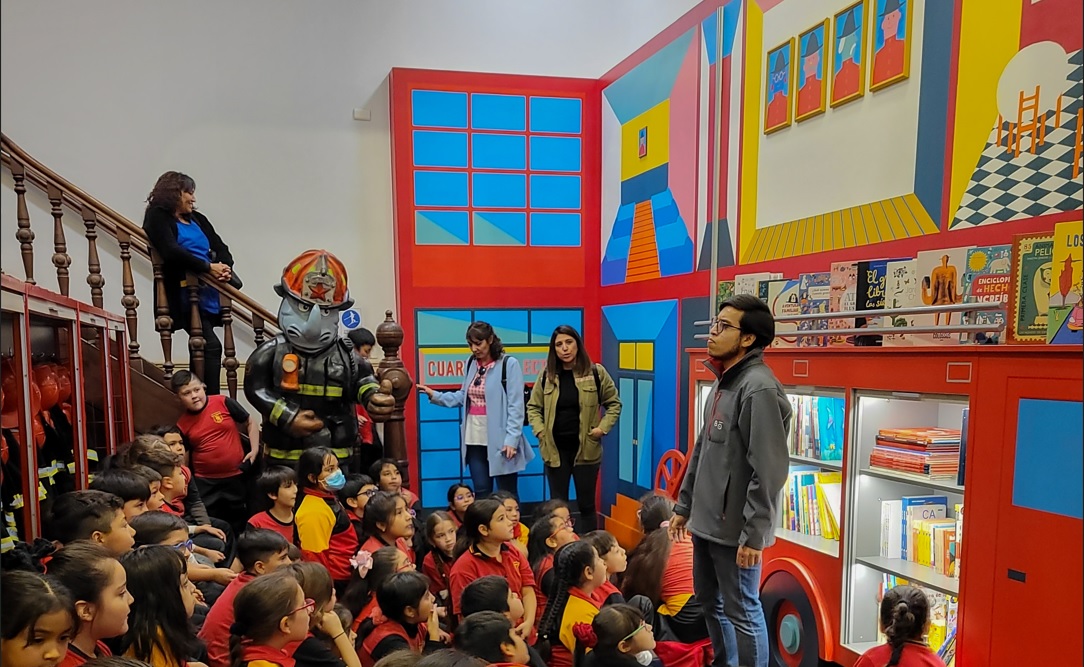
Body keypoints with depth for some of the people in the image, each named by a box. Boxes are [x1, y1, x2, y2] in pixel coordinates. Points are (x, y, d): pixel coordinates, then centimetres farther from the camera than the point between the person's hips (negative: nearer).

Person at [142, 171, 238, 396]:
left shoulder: (197, 219, 21)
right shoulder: (158, 217, 0)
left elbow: (221, 248, 14)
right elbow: (171, 252, -16)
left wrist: (225, 267, -8)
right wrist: (208, 267, -19)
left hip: (208, 292, 7)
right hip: (184, 293, -7)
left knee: (202, 348, 9)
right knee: (211, 346, -15)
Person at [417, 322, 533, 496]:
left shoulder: (509, 364, -9)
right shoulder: (471, 363, 11)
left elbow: (515, 406, -12)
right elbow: (463, 397, 14)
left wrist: (511, 438, -18)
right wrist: (435, 395, 3)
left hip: (500, 437, -6)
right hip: (475, 437, 6)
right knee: (481, 491, 12)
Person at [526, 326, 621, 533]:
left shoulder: (596, 372, -3)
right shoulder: (546, 376, 3)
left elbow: (614, 403, 5)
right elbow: (533, 407, 11)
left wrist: (602, 427, -7)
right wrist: (539, 431, -4)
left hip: (586, 448, -1)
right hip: (555, 449, 2)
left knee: (586, 504, 10)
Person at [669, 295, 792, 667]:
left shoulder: (759, 388, -19)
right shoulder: (723, 381, 10)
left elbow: (769, 470, -22)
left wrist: (754, 533, -21)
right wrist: (684, 505, 18)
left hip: (735, 528, -9)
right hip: (706, 521, 9)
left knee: (742, 612, 4)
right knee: (709, 600, 22)